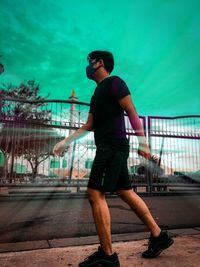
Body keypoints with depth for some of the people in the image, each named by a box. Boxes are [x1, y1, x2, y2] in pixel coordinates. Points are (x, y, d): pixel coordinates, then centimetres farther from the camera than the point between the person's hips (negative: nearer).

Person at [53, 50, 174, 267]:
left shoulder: (113, 82, -1)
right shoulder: (98, 91, 24)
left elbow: (131, 112, -11)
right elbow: (89, 125, 22)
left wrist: (142, 141, -17)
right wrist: (65, 141, 18)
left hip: (113, 147, -9)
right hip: (108, 149, 9)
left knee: (95, 194, -10)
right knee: (126, 193, 10)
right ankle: (158, 236, 21)